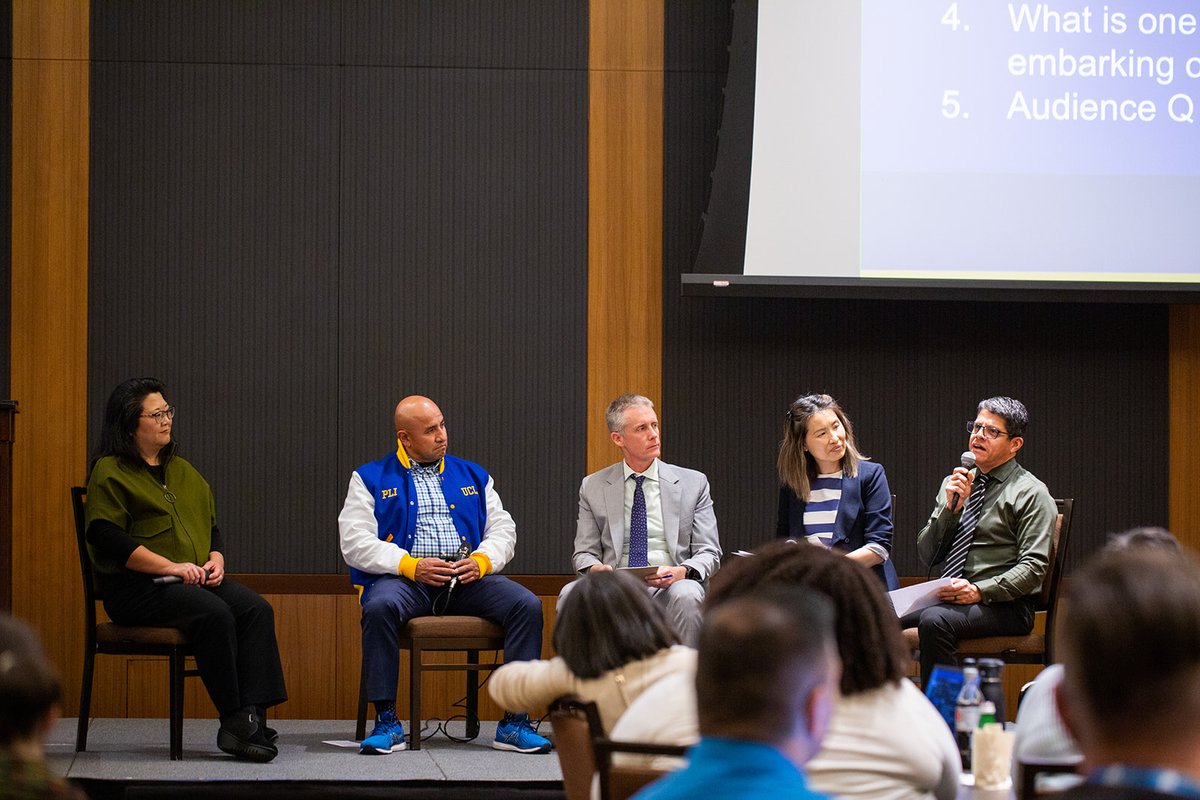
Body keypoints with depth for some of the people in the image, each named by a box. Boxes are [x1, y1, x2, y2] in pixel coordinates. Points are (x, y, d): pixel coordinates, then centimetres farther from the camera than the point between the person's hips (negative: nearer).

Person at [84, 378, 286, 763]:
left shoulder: (183, 471, 24)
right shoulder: (109, 473, 0)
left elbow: (213, 526, 26)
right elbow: (106, 537, -12)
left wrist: (216, 559, 2)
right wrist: (170, 566, -18)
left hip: (198, 579, 7)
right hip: (135, 587, -7)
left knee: (257, 609, -21)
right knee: (214, 613, -33)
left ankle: (250, 717, -32)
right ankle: (233, 721, -29)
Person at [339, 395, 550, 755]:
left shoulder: (473, 477, 21)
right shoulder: (370, 479, 10)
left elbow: (503, 531, 16)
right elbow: (355, 542, -1)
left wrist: (481, 561, -8)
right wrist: (411, 566, -15)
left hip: (468, 578, 3)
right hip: (404, 578, -3)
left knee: (527, 604, -24)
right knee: (380, 607, -37)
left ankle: (514, 722, -22)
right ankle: (386, 723, -28)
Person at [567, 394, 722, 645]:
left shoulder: (693, 483, 11)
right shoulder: (593, 487, 14)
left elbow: (709, 553, 7)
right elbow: (584, 553, 13)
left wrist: (682, 571, -16)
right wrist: (594, 568, -13)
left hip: (670, 586, 0)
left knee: (687, 596, -36)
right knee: (571, 594, -31)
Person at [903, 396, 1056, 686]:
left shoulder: (1030, 493, 0)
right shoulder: (954, 484, 18)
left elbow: (1033, 567, -9)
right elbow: (926, 554, 12)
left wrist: (980, 591, -21)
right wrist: (951, 507, -2)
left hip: (1003, 605, -6)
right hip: (943, 596, 6)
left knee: (935, 621, -35)